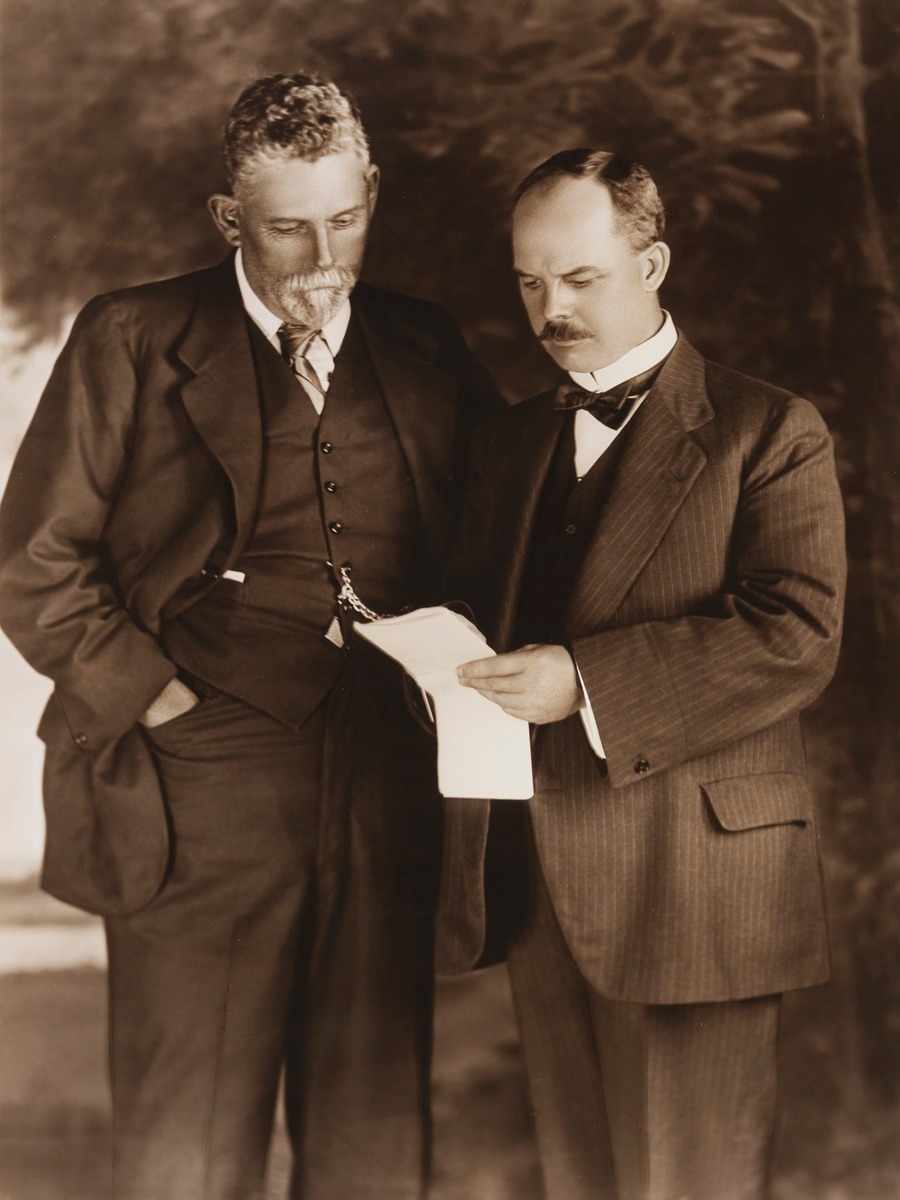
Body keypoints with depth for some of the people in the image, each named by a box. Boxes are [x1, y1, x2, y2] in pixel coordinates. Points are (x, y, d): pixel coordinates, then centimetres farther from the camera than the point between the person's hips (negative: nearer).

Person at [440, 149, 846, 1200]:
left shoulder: (766, 432, -3)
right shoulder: (509, 444, 17)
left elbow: (798, 633, -15)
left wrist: (587, 679, -21)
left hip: (689, 884, -5)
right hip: (534, 875, 6)